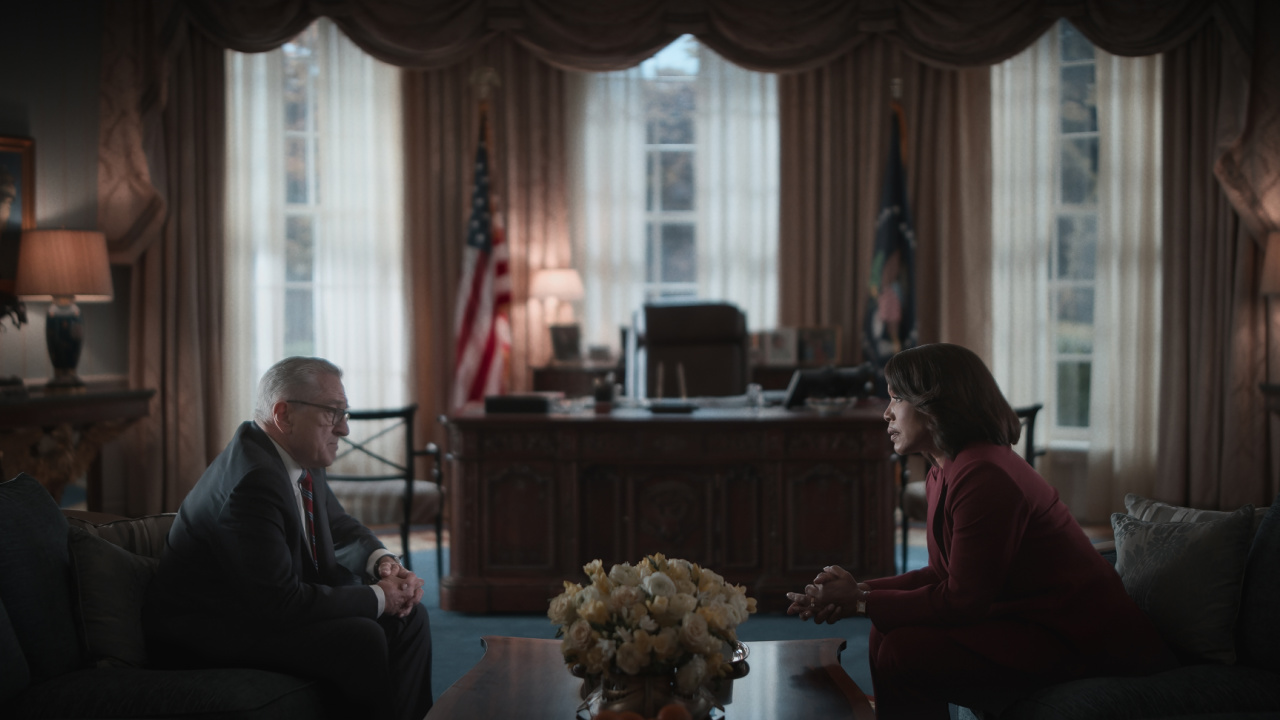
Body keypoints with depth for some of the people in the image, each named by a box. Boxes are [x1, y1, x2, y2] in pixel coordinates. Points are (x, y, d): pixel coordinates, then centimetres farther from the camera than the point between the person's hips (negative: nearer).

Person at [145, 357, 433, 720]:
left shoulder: (300, 459, 1)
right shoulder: (254, 479, -28)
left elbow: (341, 528, 17)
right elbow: (281, 602, -29)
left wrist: (382, 561, -5)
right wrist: (376, 598, -19)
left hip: (268, 605, 10)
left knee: (408, 617, 1)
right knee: (361, 637, -25)